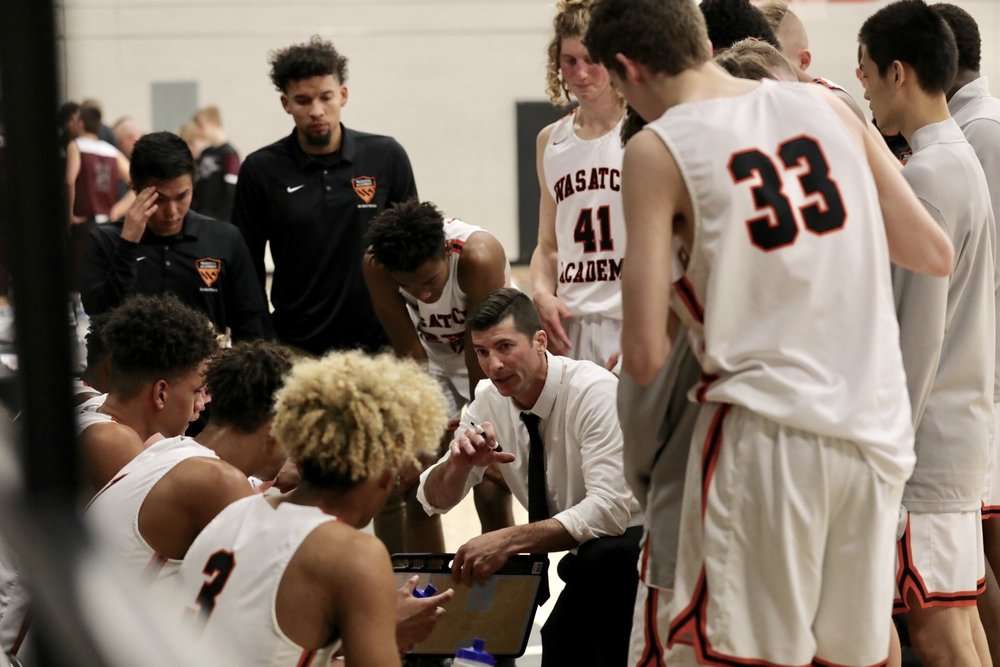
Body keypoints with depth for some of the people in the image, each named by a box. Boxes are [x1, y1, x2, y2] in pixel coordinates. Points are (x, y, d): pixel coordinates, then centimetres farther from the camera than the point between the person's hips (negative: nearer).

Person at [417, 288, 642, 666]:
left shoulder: (593, 391, -23)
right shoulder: (489, 399, -3)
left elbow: (609, 508, -33)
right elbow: (434, 501, -1)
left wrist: (508, 541, -40)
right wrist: (460, 461, -24)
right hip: (580, 554, 6)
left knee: (599, 558, -36)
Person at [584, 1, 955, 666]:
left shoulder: (657, 148, -5)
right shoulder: (823, 105, 8)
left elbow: (646, 357, -8)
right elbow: (935, 254, 13)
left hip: (765, 433, -5)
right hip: (878, 433, 6)